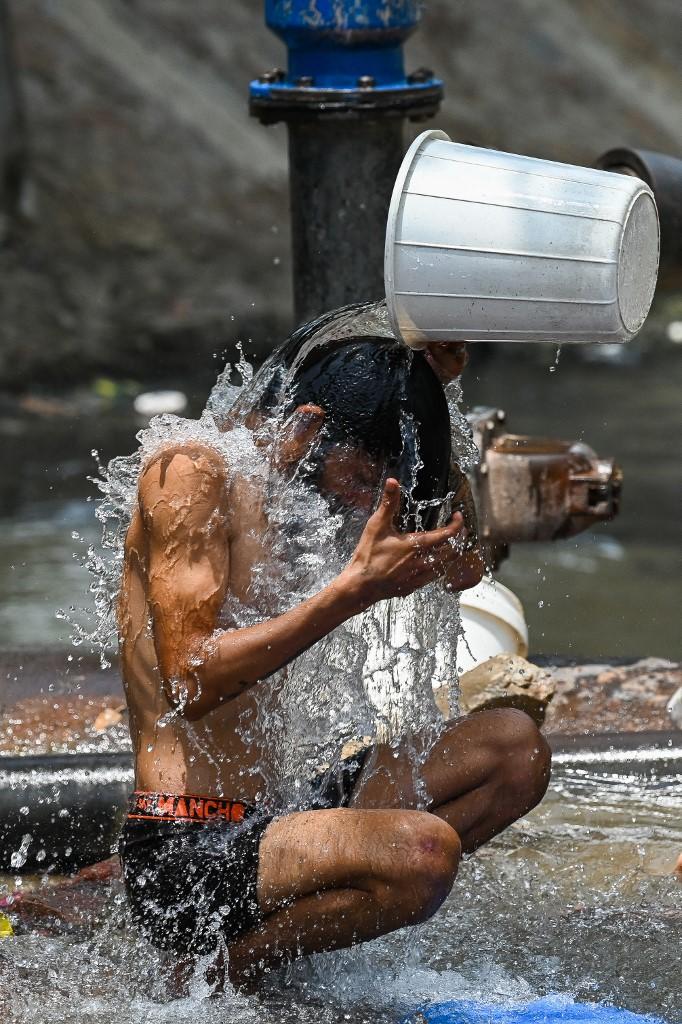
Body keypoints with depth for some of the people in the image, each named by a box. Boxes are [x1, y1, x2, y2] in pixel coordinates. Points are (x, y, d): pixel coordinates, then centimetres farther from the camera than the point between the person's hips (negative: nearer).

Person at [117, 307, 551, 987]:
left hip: (254, 826, 10)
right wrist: (355, 591, -23)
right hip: (182, 855, -10)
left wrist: (429, 383, 12)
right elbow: (190, 681, -21)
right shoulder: (190, 473, -11)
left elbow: (465, 569, 22)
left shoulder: (259, 486, 16)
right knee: (421, 851, -33)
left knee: (512, 747, 10)